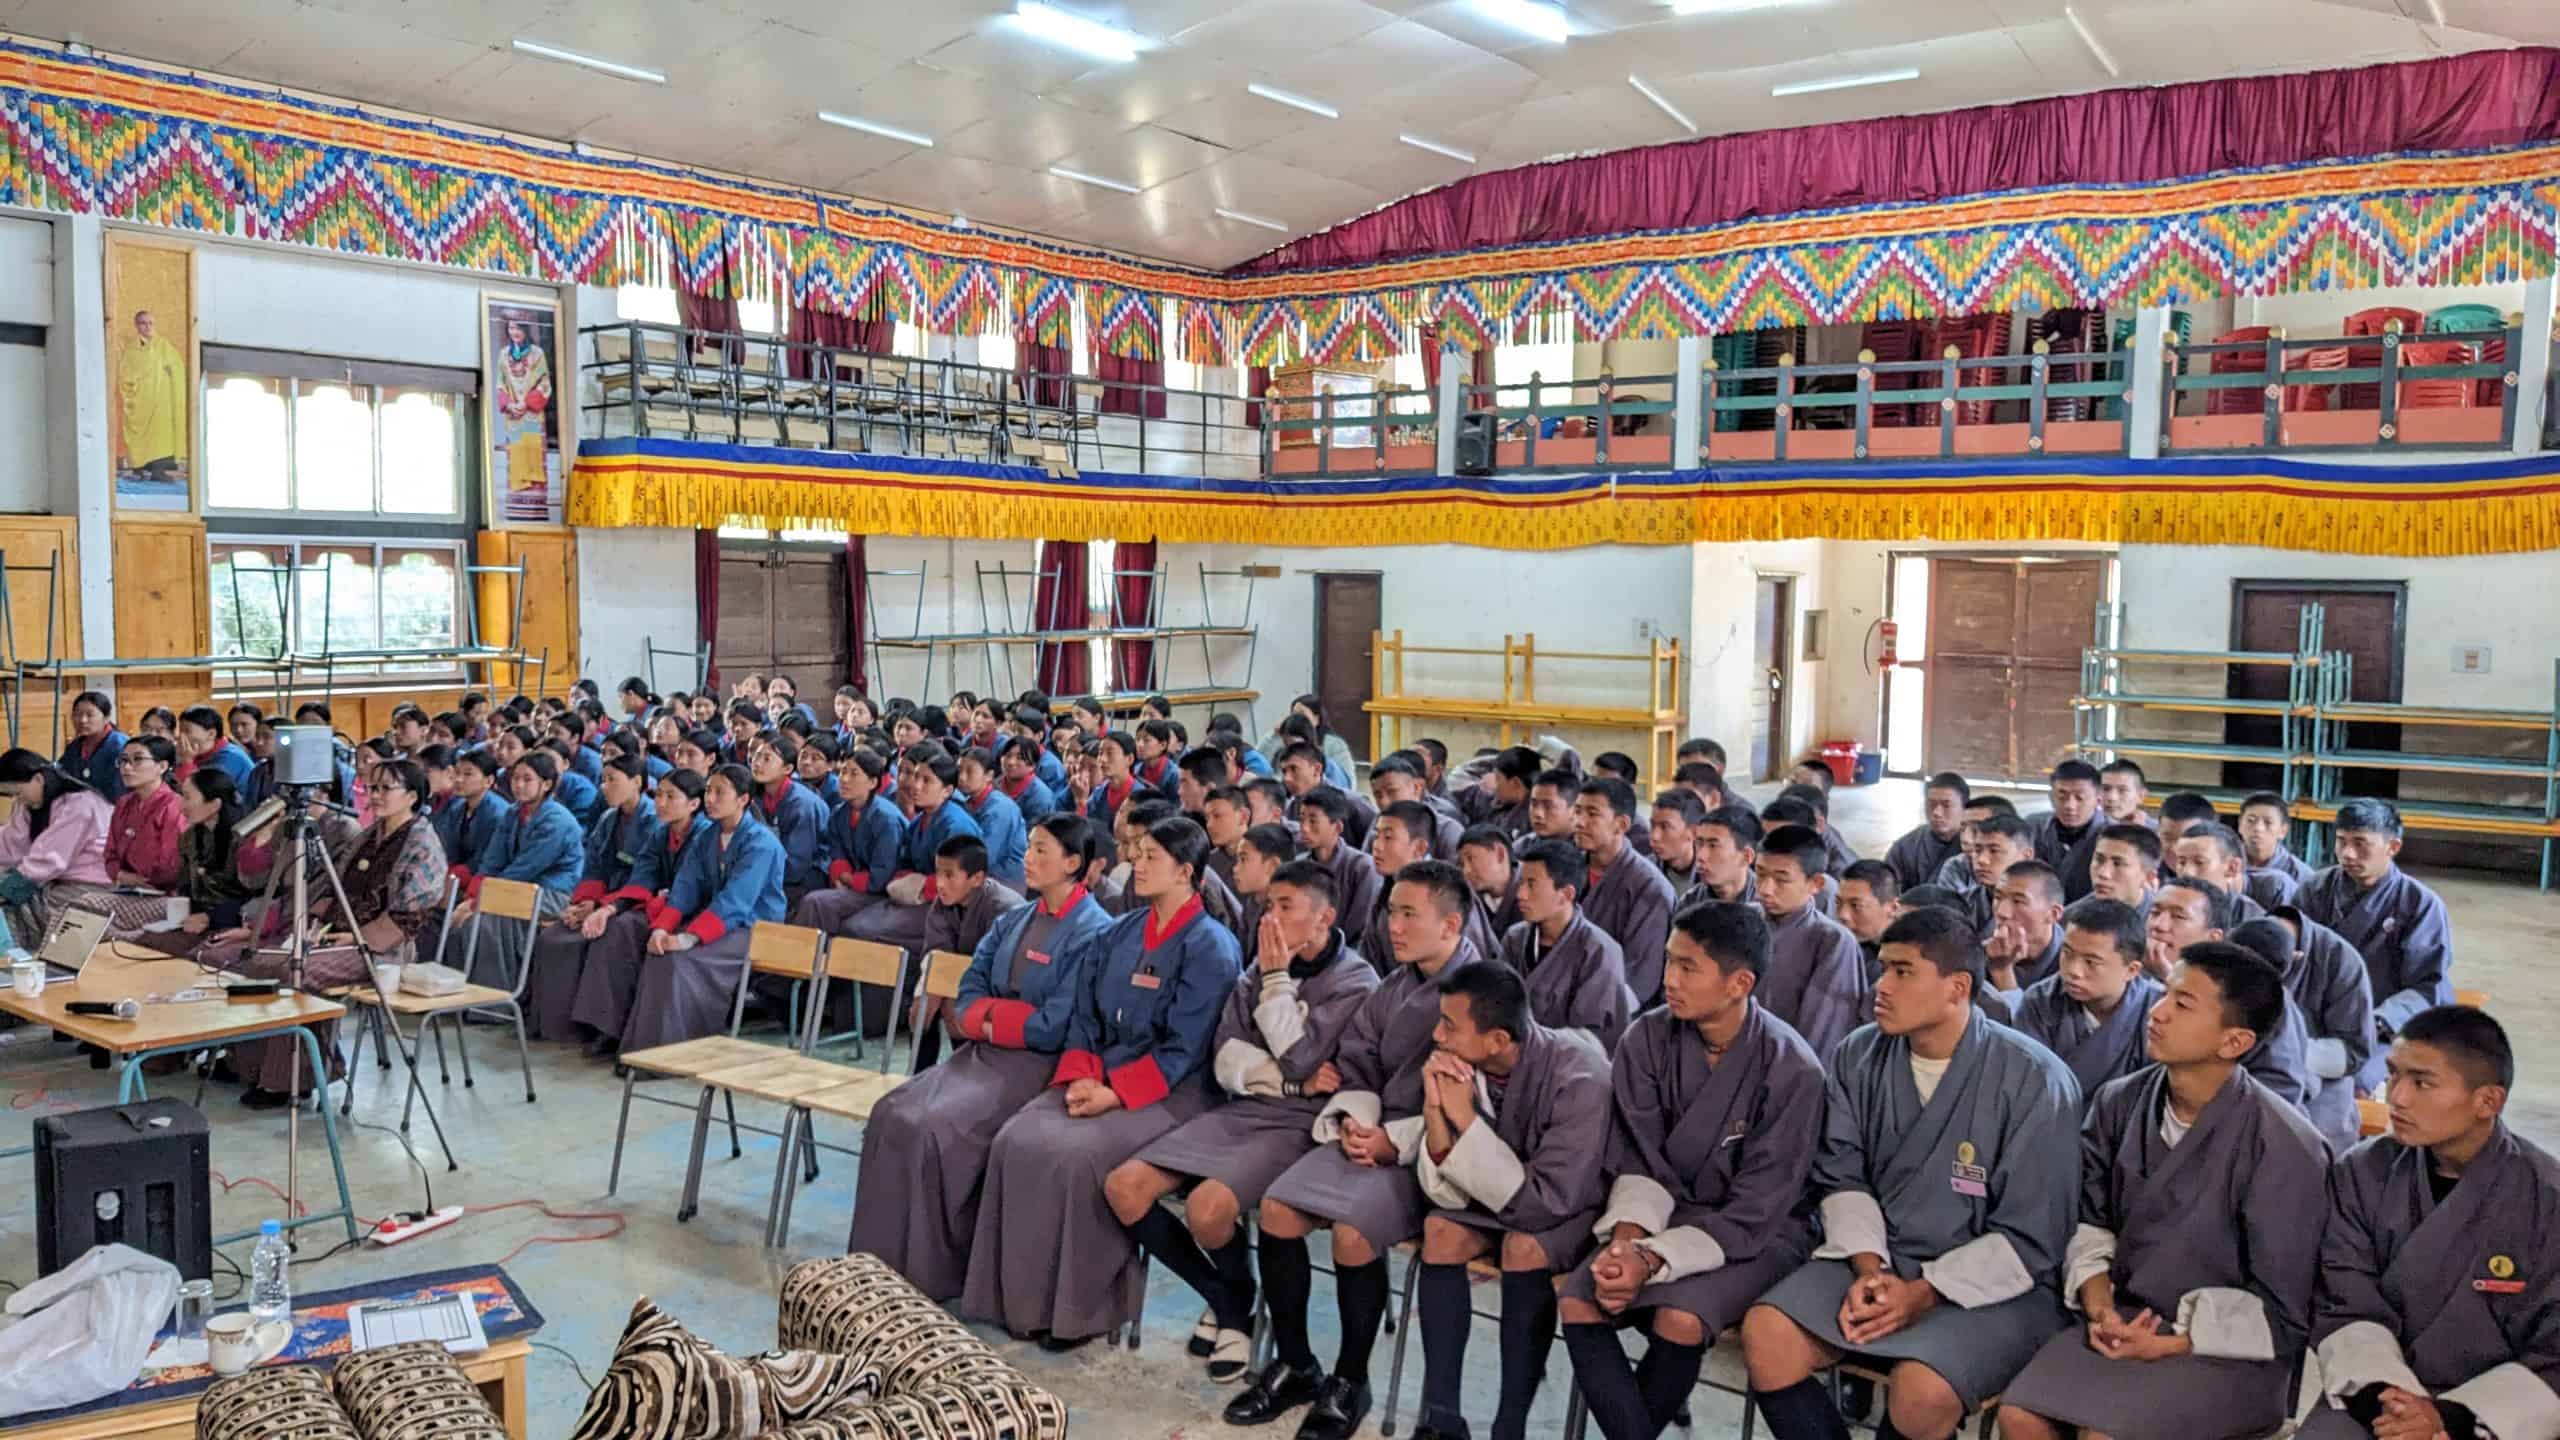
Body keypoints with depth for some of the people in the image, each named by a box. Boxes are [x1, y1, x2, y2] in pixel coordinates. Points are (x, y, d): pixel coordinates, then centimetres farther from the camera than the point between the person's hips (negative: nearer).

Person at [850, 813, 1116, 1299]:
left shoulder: (1093, 934, -10)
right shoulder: (1013, 920, 14)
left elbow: (1053, 1029, -16)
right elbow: (969, 995, 11)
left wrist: (987, 1020, -5)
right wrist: (1009, 1014, -10)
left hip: (1037, 1065, -7)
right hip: (985, 1052, 7)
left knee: (935, 1127, -26)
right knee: (893, 1113, -14)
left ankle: (933, 1273, -11)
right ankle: (884, 1261, -10)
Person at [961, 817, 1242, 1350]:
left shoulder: (1210, 947, -8)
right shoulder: (1117, 935, 13)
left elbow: (1183, 1050, -13)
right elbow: (1084, 1018, 13)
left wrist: (1114, 1093, -18)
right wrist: (1078, 1078, -5)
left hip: (1167, 1092, -6)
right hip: (1098, 1081, 6)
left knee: (1077, 1155, -30)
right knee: (1017, 1141, -18)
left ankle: (1080, 1308, -14)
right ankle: (1020, 1297, -10)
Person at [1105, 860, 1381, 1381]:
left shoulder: (1356, 980, -6)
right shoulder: (1260, 969, 11)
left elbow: (1298, 1059, -15)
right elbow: (1225, 1061, 4)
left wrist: (1276, 978, -9)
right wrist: (1294, 1082, -11)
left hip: (1300, 1124, -6)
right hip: (1242, 1110, 6)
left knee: (1207, 1207, -30)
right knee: (1123, 1187, -10)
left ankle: (1240, 1305, 4)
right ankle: (1223, 1298, 6)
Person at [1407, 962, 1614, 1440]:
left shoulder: (1579, 1079, -30)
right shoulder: (1466, 1066, -15)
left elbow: (1545, 1204, -32)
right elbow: (1449, 1193, -12)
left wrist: (1465, 1118, -33)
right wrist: (1435, 1110, -29)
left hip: (1577, 1208, -5)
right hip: (1503, 1197, 5)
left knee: (1525, 1246, -32)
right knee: (1441, 1229, -21)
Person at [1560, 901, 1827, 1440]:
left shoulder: (1791, 1069, -20)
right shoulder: (1647, 1039, -7)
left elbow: (1754, 1210, -19)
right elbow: (1638, 1162, -4)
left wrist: (1652, 1260, -27)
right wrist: (1626, 1239, -23)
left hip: (1757, 1233, -4)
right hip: (1670, 1213, 4)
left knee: (1679, 1319, -29)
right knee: (1578, 1300, -20)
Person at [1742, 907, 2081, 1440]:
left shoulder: (2034, 1081, -13)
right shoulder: (1859, 1056, 2)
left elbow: (2029, 1239, -11)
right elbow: (1842, 1177, 6)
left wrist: (1923, 1295, -17)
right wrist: (1869, 1269, -12)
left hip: (1992, 1285, -4)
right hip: (1879, 1260, 5)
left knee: (1921, 1393, -31)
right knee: (1767, 1335, -17)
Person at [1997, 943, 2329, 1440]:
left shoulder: (2281, 1146, -16)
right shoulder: (2118, 1103, -1)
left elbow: (2279, 1315, -10)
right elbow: (2092, 1222, 12)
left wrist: (2169, 1345, -16)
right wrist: (2098, 1304, -6)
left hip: (2231, 1350, -5)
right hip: (2126, 1321, 5)